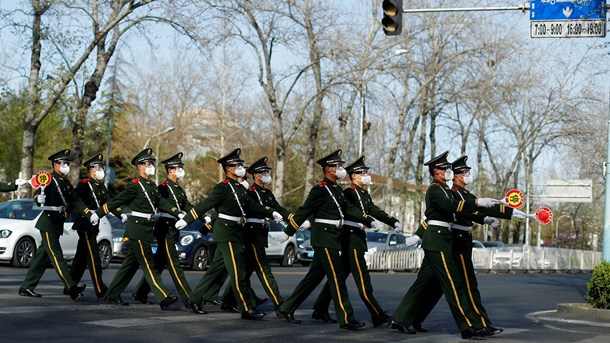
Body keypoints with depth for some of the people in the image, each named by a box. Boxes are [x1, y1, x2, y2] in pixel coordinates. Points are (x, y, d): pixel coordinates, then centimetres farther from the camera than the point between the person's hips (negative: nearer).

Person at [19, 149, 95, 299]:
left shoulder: (66, 183, 15)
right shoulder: (49, 180, -10)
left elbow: (75, 201, 14)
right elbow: (38, 195, -23)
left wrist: (90, 214, 3)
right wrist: (39, 198, -47)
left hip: (58, 224, 9)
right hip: (48, 223, -9)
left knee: (43, 256, 11)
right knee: (56, 256, -10)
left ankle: (26, 287, 17)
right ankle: (72, 288, -17)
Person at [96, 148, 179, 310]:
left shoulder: (152, 185, 15)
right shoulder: (135, 185, -9)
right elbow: (116, 201, -7)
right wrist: (97, 214, -5)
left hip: (147, 229, 9)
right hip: (138, 228, -9)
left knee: (131, 263, 12)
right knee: (148, 264, -9)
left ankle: (112, 295, 20)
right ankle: (164, 298, -14)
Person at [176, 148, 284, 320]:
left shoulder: (240, 188, 14)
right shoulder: (222, 188, -12)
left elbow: (252, 205, 15)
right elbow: (204, 205, -14)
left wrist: (271, 213, 6)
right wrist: (186, 220, -15)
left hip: (236, 232, 9)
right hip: (226, 231, -9)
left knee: (217, 268, 14)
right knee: (237, 273, -8)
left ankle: (195, 299, 22)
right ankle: (247, 309, -6)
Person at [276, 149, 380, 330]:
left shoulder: (337, 189, 14)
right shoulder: (320, 190, -13)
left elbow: (349, 208, 13)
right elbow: (303, 212, -11)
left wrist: (369, 221, 3)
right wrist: (288, 233, -9)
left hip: (333, 239, 9)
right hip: (324, 239, -9)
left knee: (314, 277, 13)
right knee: (337, 278, -8)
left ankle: (286, 309, 20)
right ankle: (346, 319, -6)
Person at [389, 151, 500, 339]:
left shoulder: (444, 189, 20)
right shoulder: (434, 189, -11)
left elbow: (460, 207, 18)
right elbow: (451, 206, -27)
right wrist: (477, 202, -29)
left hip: (438, 240, 10)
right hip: (437, 240, -10)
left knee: (423, 281, 11)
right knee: (453, 283, -9)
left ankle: (399, 320, 15)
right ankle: (467, 327, -8)